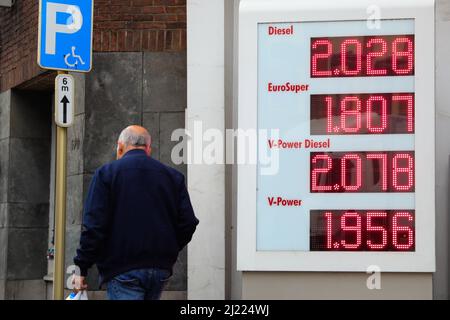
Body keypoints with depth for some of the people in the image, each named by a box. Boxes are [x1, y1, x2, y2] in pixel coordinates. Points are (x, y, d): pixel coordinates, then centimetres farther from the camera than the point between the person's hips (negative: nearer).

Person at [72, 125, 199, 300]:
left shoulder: (106, 173, -1)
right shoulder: (173, 176, 10)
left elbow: (93, 225, -8)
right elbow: (188, 223, 5)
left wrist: (82, 268, -3)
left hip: (122, 269, -4)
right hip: (161, 269, 4)